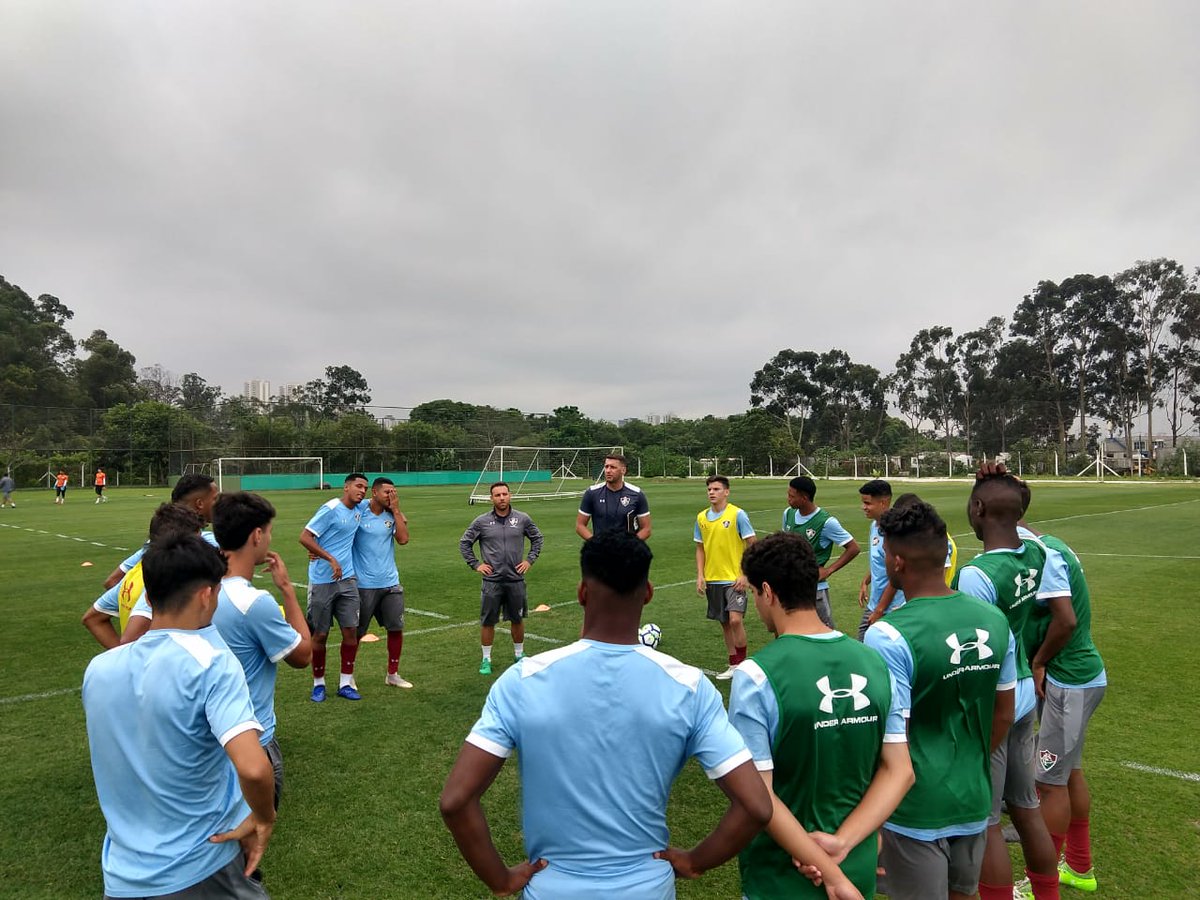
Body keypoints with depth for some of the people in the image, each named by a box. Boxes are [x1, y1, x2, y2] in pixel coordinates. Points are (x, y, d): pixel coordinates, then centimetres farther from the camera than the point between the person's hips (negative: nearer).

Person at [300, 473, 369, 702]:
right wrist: (331, 559, -19)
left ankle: (345, 683, 14)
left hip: (347, 580, 6)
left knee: (351, 631, 2)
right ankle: (318, 684, 22)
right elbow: (304, 537, -15)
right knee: (320, 634, 5)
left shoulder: (358, 510, 8)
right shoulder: (331, 509, -12)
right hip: (322, 581, -6)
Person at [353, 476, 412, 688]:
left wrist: (396, 510, -10)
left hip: (390, 583, 4)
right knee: (356, 632, 8)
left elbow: (403, 539, -11)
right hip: (364, 584, -4)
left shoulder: (393, 515, 2)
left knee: (396, 628, 7)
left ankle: (392, 674, 22)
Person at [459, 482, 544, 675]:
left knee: (517, 619, 12)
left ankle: (519, 654, 30)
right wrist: (475, 564, 2)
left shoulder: (522, 519, 0)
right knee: (487, 621, 5)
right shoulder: (482, 522, -3)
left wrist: (530, 560, 6)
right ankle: (486, 659, 19)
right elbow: (464, 543, 8)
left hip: (516, 579, 1)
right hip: (492, 581, -1)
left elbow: (537, 538, 15)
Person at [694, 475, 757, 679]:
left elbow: (752, 544, -8)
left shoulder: (737, 514, -10)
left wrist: (744, 575, -13)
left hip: (734, 579, -5)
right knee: (724, 623, 12)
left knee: (735, 620, -15)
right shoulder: (701, 517, 4)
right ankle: (734, 665, 23)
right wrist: (700, 576, 3)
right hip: (712, 579, 5)